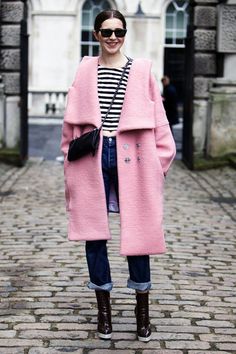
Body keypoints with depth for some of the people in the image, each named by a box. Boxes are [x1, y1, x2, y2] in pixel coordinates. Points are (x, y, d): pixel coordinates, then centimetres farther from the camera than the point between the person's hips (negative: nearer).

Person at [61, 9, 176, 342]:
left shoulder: (141, 70, 3)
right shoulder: (85, 70, 7)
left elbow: (157, 119, 2)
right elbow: (72, 121, 9)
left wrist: (159, 161, -2)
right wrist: (72, 160, 5)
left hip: (132, 158, -1)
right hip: (92, 157, 2)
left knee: (137, 230, 3)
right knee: (94, 232, 7)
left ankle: (142, 308, 19)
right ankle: (103, 306, 22)